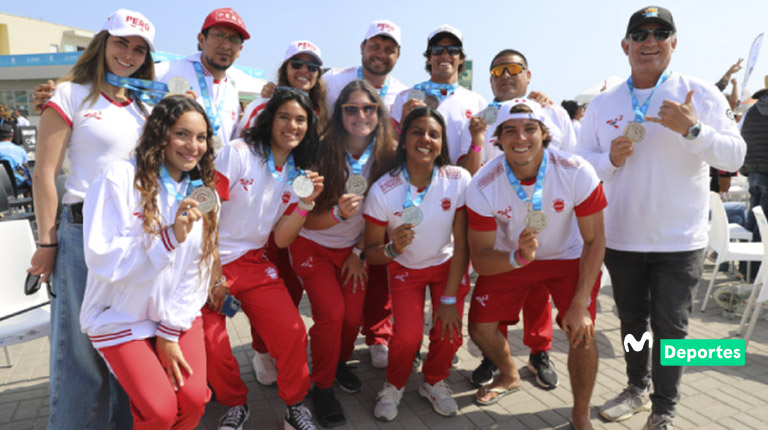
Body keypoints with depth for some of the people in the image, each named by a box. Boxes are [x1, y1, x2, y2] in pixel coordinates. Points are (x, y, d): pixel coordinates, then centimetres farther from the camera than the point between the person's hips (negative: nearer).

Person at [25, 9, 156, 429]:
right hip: (85, 228, -5)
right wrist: (47, 242, -9)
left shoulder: (145, 106, 13)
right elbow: (44, 173, -6)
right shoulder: (71, 94, -1)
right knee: (83, 342, 4)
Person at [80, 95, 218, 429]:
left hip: (179, 315, 4)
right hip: (122, 318, -3)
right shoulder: (120, 177, -14)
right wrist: (170, 236, -32)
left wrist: (170, 332, -5)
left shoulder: (203, 192, 1)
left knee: (194, 399, -11)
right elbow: (102, 259, -19)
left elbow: (198, 270, 0)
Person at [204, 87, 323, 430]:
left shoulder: (297, 174, 5)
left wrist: (306, 203, -13)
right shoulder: (237, 153, -9)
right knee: (212, 345, -12)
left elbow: (281, 239, 1)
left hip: (253, 264, 3)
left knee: (292, 332, -13)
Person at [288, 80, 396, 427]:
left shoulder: (385, 157, -11)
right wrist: (337, 214, -34)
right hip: (313, 246, -2)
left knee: (354, 315, -5)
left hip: (354, 249, 3)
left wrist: (359, 252, 1)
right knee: (331, 312, -15)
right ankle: (323, 386, 10)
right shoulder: (322, 154, -19)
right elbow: (307, 220, -16)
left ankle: (340, 362, 29)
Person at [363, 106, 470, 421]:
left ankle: (434, 382, 21)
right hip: (405, 268, -1)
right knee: (408, 335, -17)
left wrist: (449, 299, -14)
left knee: (449, 332, -13)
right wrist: (392, 248, -37)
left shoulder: (459, 180, -21)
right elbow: (370, 253, -13)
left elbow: (461, 243, -14)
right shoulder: (382, 191, -24)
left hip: (447, 265, 1)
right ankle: (394, 385, 17)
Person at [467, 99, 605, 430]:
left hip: (568, 257, -1)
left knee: (581, 333, -17)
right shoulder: (483, 186, -26)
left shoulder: (578, 173, -29)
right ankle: (509, 377, 36)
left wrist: (580, 305, -23)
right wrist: (518, 256, -42)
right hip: (509, 258, 2)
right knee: (480, 328, 0)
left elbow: (594, 240, -18)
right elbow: (480, 261, -20)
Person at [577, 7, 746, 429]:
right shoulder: (603, 103, 3)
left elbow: (734, 157, -10)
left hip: (679, 241, -3)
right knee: (632, 320, 17)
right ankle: (637, 388, 37)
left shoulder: (701, 95, -5)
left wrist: (692, 130, -26)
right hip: (620, 237, 3)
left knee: (669, 327, 4)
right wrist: (610, 160, -17)